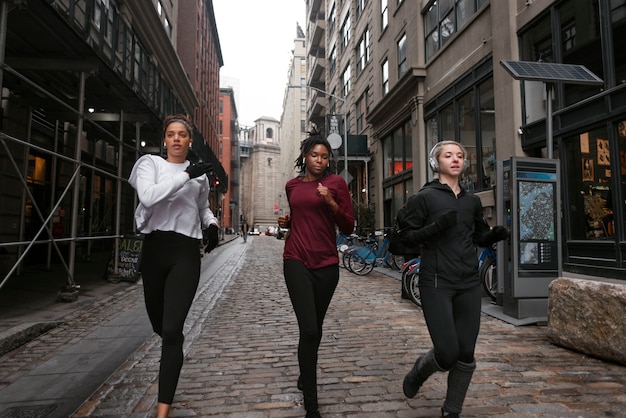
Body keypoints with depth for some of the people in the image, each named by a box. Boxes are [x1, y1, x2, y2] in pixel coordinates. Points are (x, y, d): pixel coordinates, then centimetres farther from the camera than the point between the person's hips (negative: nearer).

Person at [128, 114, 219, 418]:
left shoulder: (200, 175, 11)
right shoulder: (150, 163, 4)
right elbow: (148, 196, -17)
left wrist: (212, 224, 7)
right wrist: (186, 174, -20)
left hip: (186, 253, -1)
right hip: (154, 248, 1)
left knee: (171, 330, -10)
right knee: (159, 324, 17)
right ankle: (176, 343, 53)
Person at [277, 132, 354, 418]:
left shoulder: (336, 183, 1)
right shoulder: (292, 186, 10)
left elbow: (348, 227, -2)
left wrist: (332, 203, -18)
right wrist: (286, 222, 5)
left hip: (326, 264, 0)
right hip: (297, 262, 0)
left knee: (315, 328, 15)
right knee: (309, 330, -11)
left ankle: (305, 377, 41)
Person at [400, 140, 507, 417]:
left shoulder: (471, 200, 13)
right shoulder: (425, 197, -2)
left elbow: (480, 236, 22)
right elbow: (408, 238, -6)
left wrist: (495, 234, 0)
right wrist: (436, 226, -21)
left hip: (469, 284, 5)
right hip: (436, 283, -5)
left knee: (466, 353, 6)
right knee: (447, 353, -7)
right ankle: (418, 372, 28)